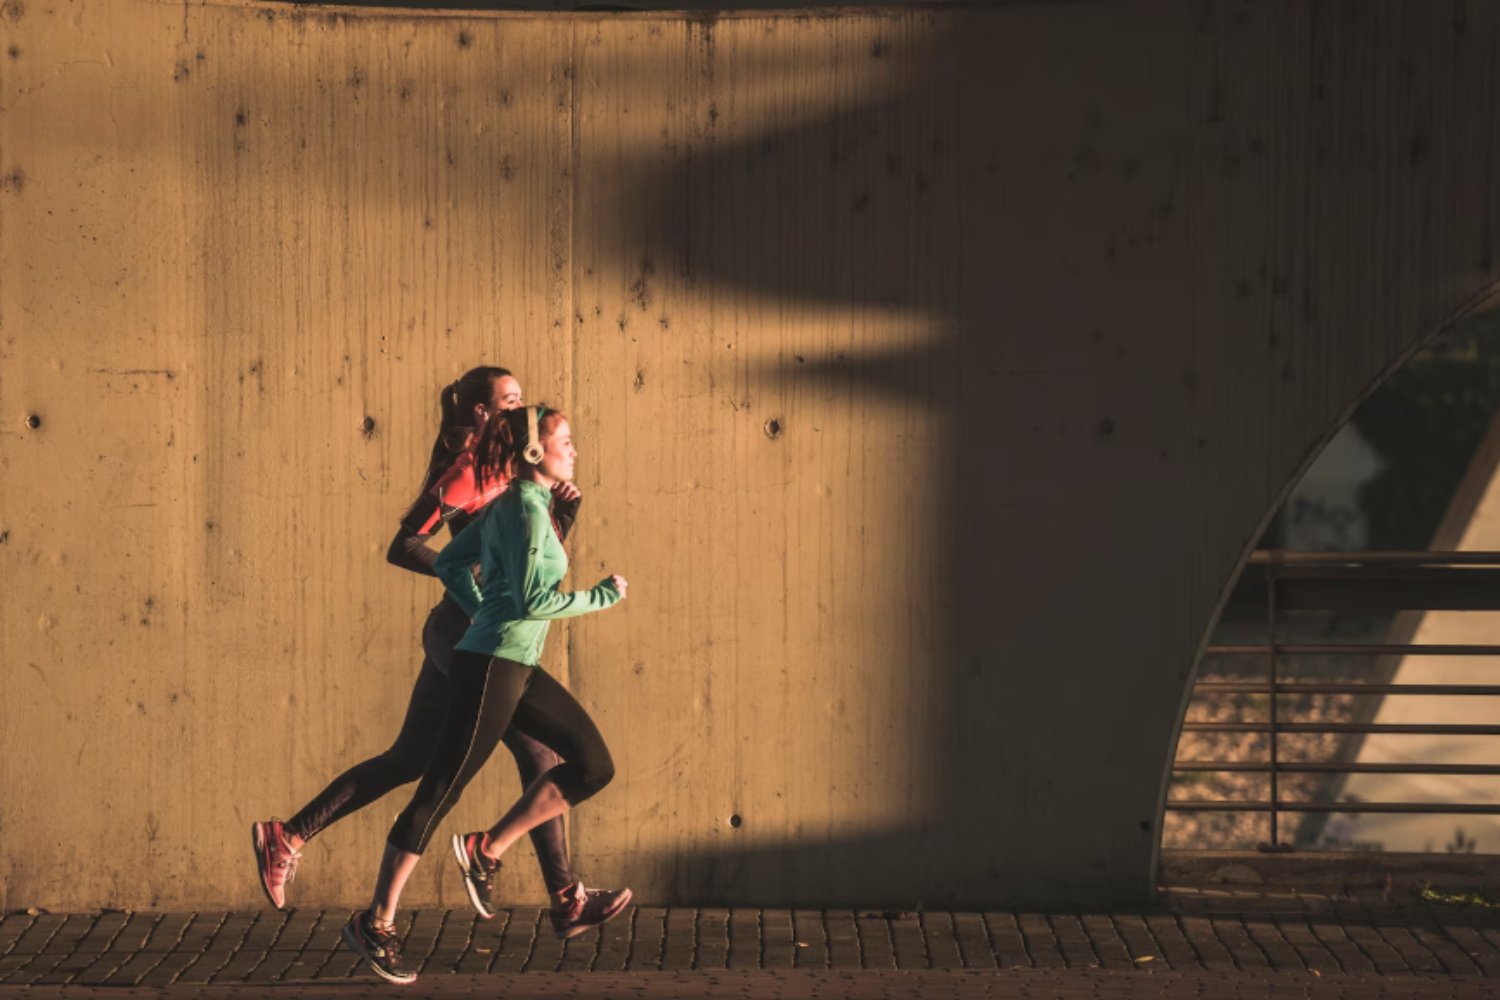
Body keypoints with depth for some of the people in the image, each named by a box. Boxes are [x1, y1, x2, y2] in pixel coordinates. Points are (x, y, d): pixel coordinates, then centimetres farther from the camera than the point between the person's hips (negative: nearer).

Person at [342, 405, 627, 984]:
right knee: (439, 793, -3)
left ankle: (487, 851, 9)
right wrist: (600, 597, -11)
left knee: (593, 764, 6)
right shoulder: (526, 508, -14)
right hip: (491, 668, -10)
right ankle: (376, 923, 4)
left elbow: (451, 563, 20)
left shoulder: (513, 504, 14)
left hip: (517, 669, 10)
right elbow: (533, 599, -21)